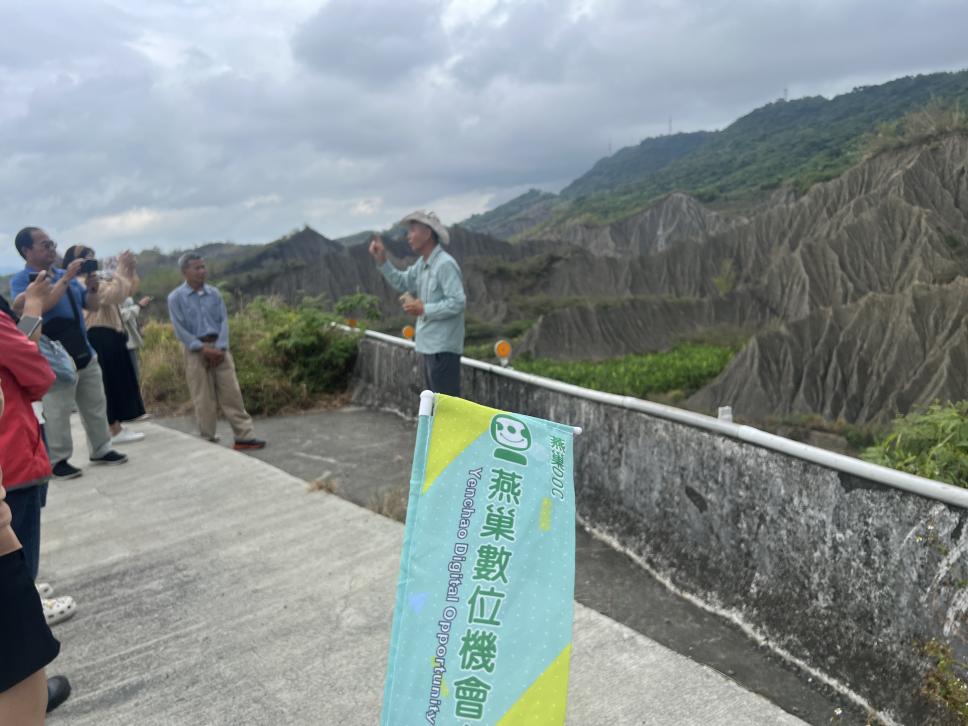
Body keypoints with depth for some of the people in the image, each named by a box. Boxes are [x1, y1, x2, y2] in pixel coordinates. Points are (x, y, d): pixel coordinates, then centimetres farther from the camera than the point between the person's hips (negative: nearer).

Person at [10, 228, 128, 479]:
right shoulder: (21, 281, -7)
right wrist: (66, 278, -24)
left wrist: (92, 288, -5)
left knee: (96, 406, 13)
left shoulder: (66, 275, 11)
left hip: (85, 355, 6)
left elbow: (92, 306, 16)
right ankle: (57, 461, 9)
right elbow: (40, 306, -26)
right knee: (57, 413, -2)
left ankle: (100, 450, 24)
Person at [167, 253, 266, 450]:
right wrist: (203, 348, -14)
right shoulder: (176, 297, -2)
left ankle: (244, 436, 1)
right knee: (204, 399, 1)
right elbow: (180, 329, -7)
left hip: (219, 348, 3)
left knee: (231, 393, 0)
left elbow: (224, 321, 3)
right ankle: (208, 440, 11)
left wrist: (219, 347, -10)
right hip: (195, 351, -3)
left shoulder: (214, 293, 7)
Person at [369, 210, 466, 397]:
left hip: (443, 348, -10)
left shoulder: (444, 264, -18)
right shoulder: (422, 264, 12)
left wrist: (424, 309, -18)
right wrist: (382, 260, 9)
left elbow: (458, 302, -23)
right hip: (430, 346, 10)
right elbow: (401, 283, 21)